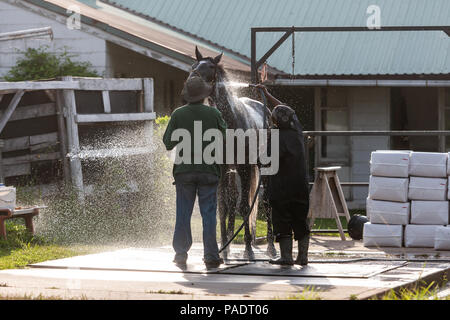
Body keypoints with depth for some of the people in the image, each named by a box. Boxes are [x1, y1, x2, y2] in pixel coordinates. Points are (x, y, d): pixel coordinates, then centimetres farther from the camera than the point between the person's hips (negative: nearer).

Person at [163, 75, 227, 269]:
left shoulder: (178, 115, -4)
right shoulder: (214, 114, -4)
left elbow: (168, 144, -2)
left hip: (184, 170, 0)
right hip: (209, 170, 0)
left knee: (183, 213, 8)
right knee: (208, 214, 3)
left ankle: (181, 253, 8)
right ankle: (211, 256, 1)